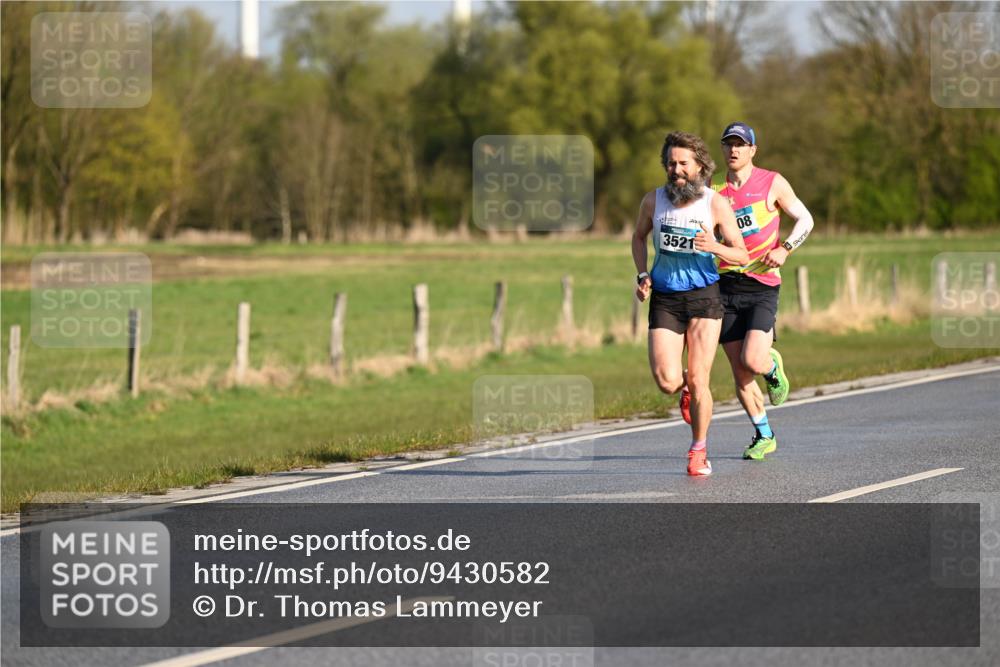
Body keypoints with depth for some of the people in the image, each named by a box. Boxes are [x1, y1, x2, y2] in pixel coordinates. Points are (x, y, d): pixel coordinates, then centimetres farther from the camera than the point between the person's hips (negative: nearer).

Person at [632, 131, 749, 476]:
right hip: (665, 299, 1)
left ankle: (699, 450, 15)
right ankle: (690, 392, 27)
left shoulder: (717, 204, -6)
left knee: (697, 380, -6)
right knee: (667, 382, -12)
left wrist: (714, 247, -25)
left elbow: (742, 256, -5)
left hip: (703, 296, -1)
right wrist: (642, 275, 5)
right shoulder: (654, 200, 0)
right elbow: (639, 236, 20)